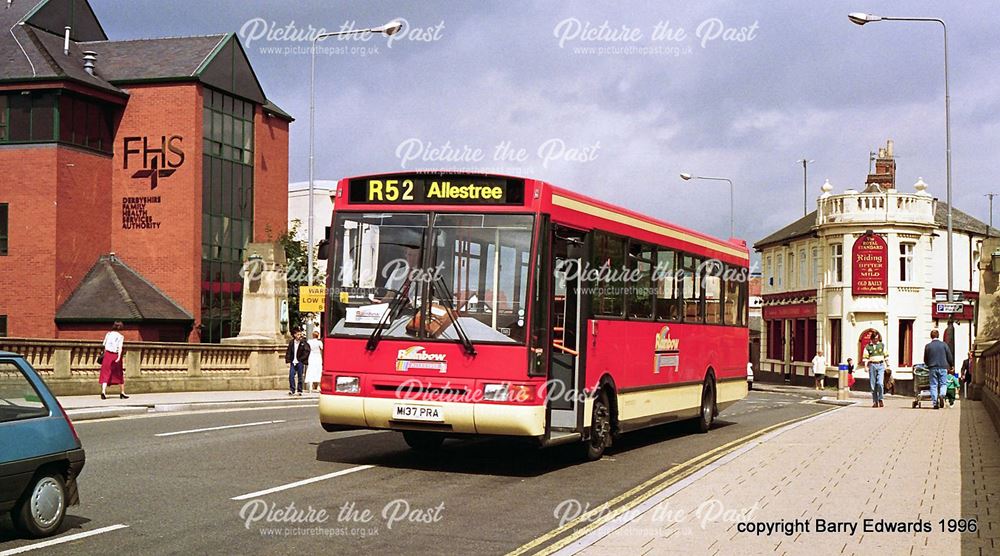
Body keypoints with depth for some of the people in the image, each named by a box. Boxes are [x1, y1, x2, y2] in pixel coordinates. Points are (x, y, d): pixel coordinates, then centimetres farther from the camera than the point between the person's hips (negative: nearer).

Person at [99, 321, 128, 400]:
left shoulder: (108, 334, 5)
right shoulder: (120, 336, -5)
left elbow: (105, 345, 9)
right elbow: (120, 348, -16)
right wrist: (119, 357, -24)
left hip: (107, 354, 2)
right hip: (116, 355, -2)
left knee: (106, 375, 0)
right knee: (120, 374, 13)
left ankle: (103, 392, -18)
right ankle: (122, 393, 21)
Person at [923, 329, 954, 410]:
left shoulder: (927, 346, 1)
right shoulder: (944, 344, 0)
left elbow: (925, 359, 7)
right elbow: (950, 357, 4)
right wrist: (951, 365, 19)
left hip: (932, 368, 0)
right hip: (943, 367, 0)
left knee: (933, 385, 4)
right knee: (943, 384, 8)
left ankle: (934, 402, -1)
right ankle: (942, 395, -21)